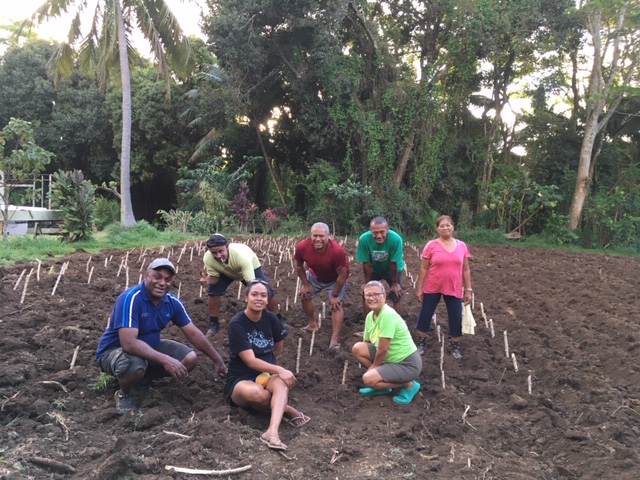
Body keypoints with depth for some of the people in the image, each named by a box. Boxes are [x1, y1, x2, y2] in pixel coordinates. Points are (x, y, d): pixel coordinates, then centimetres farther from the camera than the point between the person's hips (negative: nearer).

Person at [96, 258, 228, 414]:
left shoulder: (172, 302, -8)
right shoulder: (131, 298, -29)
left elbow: (193, 333, 1)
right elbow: (129, 343, -37)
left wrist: (218, 360, 3)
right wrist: (165, 360, -41)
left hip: (150, 347, 7)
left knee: (190, 358, -9)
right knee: (135, 366, -39)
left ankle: (142, 380, 8)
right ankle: (124, 394, -3)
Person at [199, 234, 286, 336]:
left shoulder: (241, 255, -48)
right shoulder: (208, 258, -37)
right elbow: (214, 277, -19)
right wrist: (207, 280, -41)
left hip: (251, 266, -2)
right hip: (226, 271, 3)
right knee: (213, 291, -14)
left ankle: (279, 319, 14)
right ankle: (213, 323, 6)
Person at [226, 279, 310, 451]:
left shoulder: (271, 319, -2)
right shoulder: (237, 323, -16)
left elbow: (278, 348, 17)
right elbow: (250, 361, -21)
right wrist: (279, 369, -29)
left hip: (266, 375, 3)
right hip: (240, 379, -3)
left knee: (281, 383, -34)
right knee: (255, 393, -39)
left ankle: (272, 431, -51)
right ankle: (286, 409, -14)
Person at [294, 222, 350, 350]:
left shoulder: (337, 250, -41)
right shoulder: (302, 247, -32)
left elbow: (342, 275, -27)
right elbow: (299, 266, -9)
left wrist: (334, 295, -19)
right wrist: (305, 285, -5)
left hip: (335, 279, -4)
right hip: (315, 275, 4)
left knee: (336, 305, -13)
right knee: (304, 295, 13)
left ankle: (335, 339, -15)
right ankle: (312, 324, 33)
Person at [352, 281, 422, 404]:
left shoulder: (388, 315, -25)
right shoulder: (370, 316, 1)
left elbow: (383, 349, -23)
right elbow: (367, 344, 11)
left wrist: (373, 367, -7)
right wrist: (373, 367, 3)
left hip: (407, 364, -8)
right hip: (391, 358, 8)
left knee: (368, 379, -21)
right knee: (358, 348, -2)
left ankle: (409, 385, -1)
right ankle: (382, 384, 11)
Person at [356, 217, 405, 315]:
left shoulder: (396, 239, -39)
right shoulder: (364, 239, -34)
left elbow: (394, 263, -27)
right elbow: (366, 263, -22)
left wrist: (395, 283, -14)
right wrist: (367, 283, -10)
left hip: (393, 270, -1)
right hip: (374, 270, 2)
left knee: (396, 299, -4)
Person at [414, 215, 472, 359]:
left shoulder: (462, 246, -1)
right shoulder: (431, 245, -8)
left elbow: (465, 270, 5)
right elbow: (424, 268, -4)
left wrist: (468, 290, 4)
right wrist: (419, 288, -4)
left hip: (454, 290, 2)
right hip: (432, 288, -1)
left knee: (456, 318, 6)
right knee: (425, 315, 6)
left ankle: (455, 346, 25)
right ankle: (421, 343, 25)